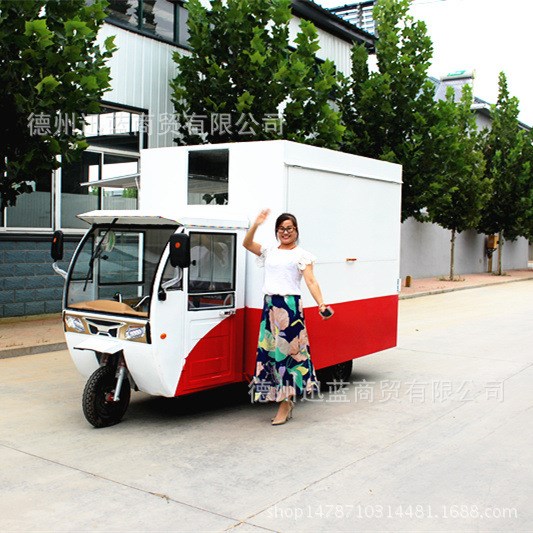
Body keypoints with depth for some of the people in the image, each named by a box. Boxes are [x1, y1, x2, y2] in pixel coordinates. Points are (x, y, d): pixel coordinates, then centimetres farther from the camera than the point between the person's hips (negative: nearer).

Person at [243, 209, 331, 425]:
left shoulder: (302, 255, 3)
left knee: (287, 351, -6)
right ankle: (286, 401, 13)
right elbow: (247, 244, 11)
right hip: (269, 305, 5)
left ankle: (285, 405, -2)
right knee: (270, 351, 4)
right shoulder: (269, 252, 17)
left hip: (290, 306, -5)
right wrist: (256, 225, -4)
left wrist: (321, 304, -21)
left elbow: (311, 281, -7)